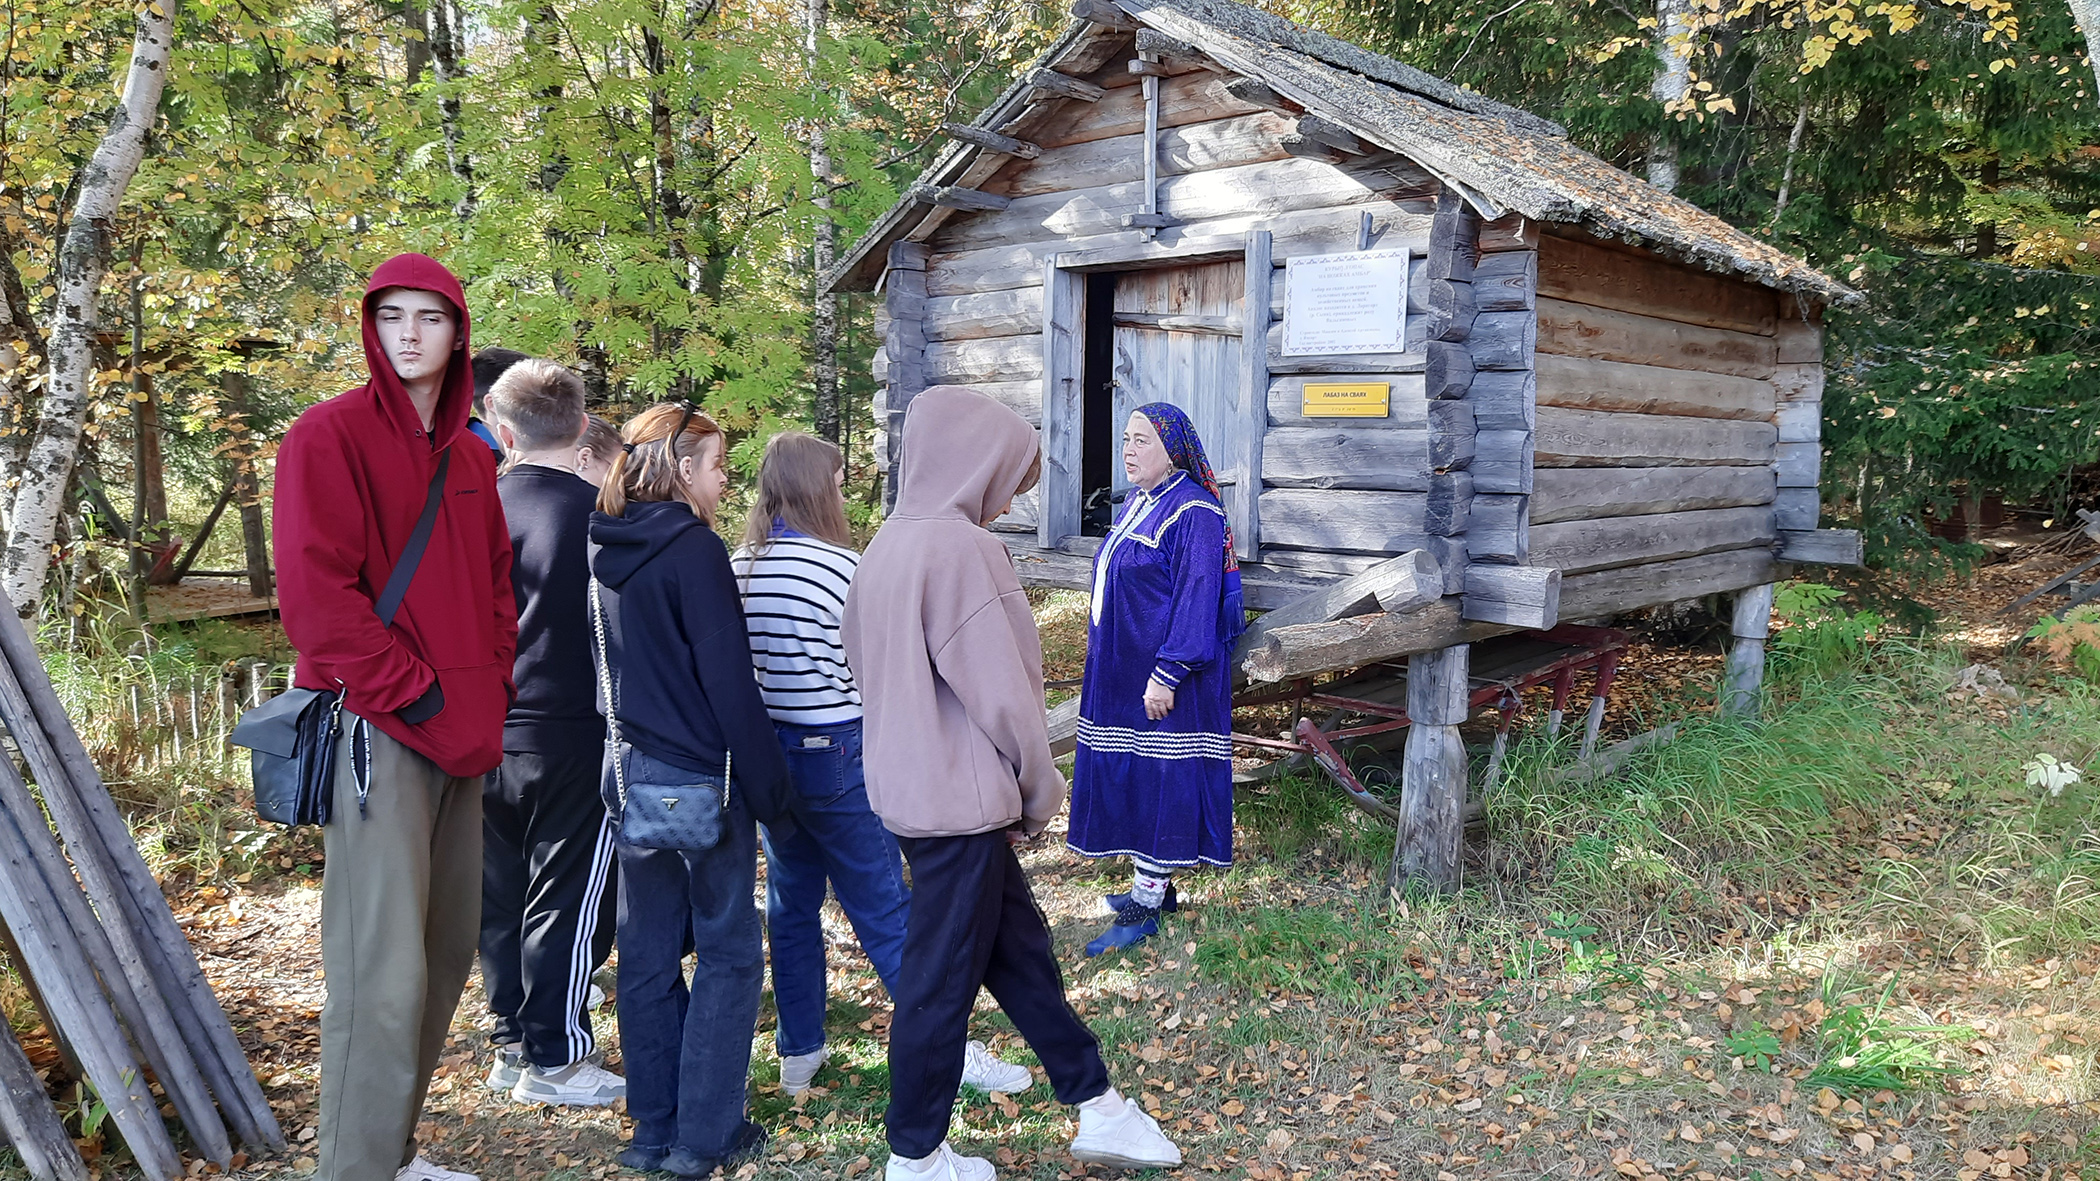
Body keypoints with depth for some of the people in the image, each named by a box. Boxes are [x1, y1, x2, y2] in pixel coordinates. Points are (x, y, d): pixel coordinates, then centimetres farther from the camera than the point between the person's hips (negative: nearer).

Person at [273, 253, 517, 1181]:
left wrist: (489, 695, 7)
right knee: (384, 973, -9)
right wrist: (418, 696, -14)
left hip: (460, 739, 8)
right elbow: (312, 591, -14)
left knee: (446, 957, 12)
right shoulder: (331, 434, -6)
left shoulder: (470, 458, 16)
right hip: (377, 732, -7)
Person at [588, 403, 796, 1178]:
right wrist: (769, 787, -11)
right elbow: (730, 684, -17)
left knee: (648, 954, 13)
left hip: (632, 771, 8)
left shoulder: (607, 551, 8)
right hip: (701, 779, -7)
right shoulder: (694, 550, -15)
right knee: (727, 953, 5)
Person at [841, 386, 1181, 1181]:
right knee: (943, 976, 5)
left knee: (1019, 950, 17)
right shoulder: (957, 546, -19)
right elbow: (1000, 689, -19)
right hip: (961, 797, -9)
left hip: (913, 785, 9)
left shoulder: (886, 548, 9)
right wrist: (1042, 785, -4)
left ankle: (1097, 1108, 29)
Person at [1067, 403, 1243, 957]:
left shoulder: (1193, 513, -15)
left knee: (1161, 784, -2)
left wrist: (1166, 675, -23)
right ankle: (1155, 887, 28)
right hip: (1123, 673, 9)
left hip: (1165, 680, -9)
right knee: (1132, 776, 14)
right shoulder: (1137, 505, 13)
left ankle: (1144, 911, 5)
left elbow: (1196, 601, -20)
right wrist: (1108, 667, 21)